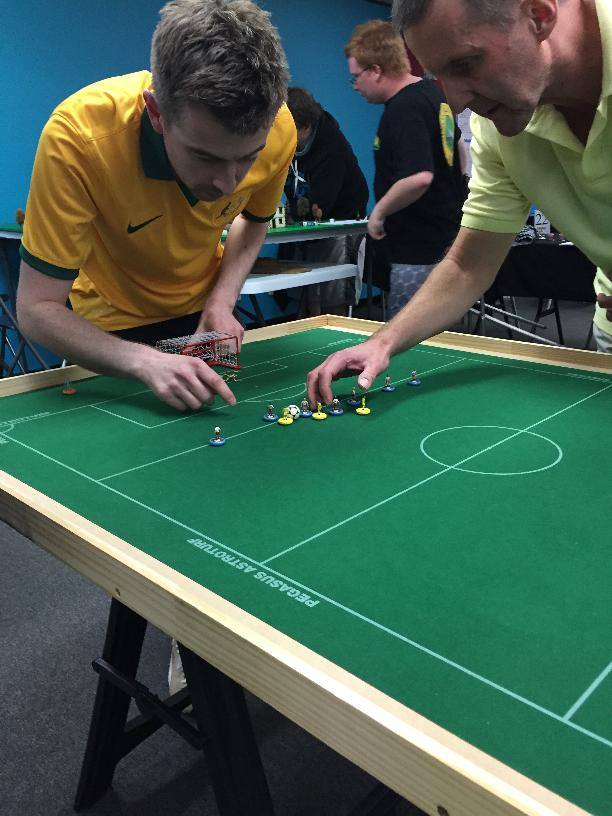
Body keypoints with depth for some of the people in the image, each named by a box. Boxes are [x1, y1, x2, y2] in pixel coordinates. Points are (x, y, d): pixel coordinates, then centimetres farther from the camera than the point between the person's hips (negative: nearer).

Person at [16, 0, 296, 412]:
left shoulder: (277, 129, -25)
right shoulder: (77, 136, -35)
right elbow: (37, 308, -31)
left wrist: (222, 302, -18)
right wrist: (144, 361, -47)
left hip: (201, 313, 3)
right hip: (109, 326, -3)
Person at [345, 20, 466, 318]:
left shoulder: (403, 111, -19)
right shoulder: (433, 91, 13)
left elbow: (419, 178, -31)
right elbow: (457, 148, 27)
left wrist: (379, 212, -17)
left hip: (420, 251, -11)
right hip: (447, 234, 11)